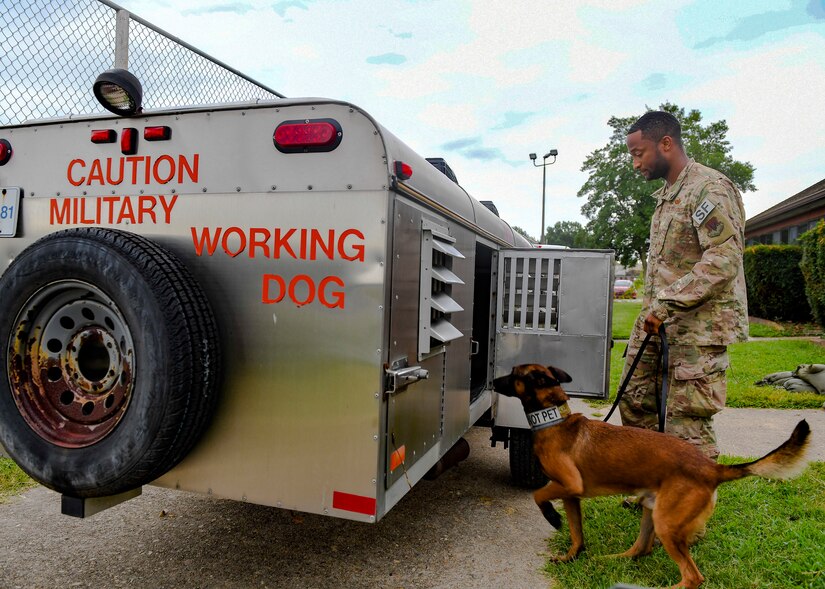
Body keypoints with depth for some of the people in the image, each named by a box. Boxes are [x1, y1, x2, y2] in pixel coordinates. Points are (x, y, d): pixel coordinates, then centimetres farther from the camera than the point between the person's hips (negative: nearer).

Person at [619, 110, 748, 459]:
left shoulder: (709, 188, -12)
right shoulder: (667, 194, 18)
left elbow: (724, 261, -23)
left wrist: (666, 304, -23)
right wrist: (652, 310, 18)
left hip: (698, 328, -10)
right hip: (659, 324, 10)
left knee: (687, 429, -6)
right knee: (635, 403, 15)